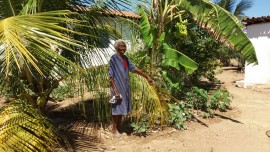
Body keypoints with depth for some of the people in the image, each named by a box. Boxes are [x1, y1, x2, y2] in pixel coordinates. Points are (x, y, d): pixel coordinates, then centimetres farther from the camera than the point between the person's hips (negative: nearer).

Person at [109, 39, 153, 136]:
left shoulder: (125, 58, 6)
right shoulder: (113, 59, -15)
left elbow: (134, 68, 12)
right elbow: (111, 76, -17)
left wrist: (147, 77, 12)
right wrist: (115, 91, -21)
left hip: (125, 88, 7)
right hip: (117, 88, -7)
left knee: (122, 109, 14)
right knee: (117, 109, 4)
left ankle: (119, 128, 29)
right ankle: (114, 130, 21)